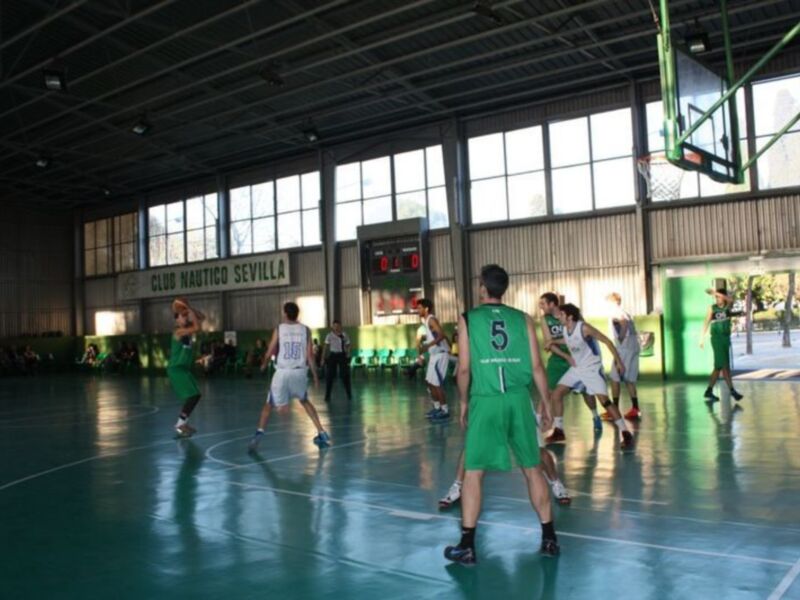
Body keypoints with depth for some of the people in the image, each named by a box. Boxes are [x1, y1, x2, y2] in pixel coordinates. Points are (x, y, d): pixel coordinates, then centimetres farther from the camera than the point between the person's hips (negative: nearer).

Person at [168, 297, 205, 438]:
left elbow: (202, 318, 14)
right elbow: (197, 328, -31)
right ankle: (180, 425, -6)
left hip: (184, 368, 9)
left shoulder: (187, 331, 9)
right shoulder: (179, 331, -17)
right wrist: (189, 311, -22)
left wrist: (190, 309, 2)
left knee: (195, 396, 12)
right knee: (192, 396, -13)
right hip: (176, 369, -9)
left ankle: (183, 422, 20)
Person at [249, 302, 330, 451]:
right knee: (305, 401, 24)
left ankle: (259, 432, -7)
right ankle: (321, 434, 19)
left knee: (269, 404, 13)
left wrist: (264, 364, 23)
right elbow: (310, 355, 0)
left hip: (282, 372, -2)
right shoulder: (305, 330, 4)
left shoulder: (279, 329, 1)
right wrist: (315, 376, 6)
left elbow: (270, 352, 2)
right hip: (300, 372, 2)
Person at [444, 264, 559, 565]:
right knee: (533, 469, 13)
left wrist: (464, 402, 12)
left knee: (473, 472, 5)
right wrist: (545, 402, 14)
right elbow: (537, 366, 5)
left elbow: (464, 368, -1)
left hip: (485, 401, -2)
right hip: (519, 399, 2)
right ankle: (549, 538, 18)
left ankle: (467, 545, 7)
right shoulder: (522, 319, 7)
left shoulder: (468, 319, 2)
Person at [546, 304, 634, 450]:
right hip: (576, 368, 7)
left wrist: (619, 362, -18)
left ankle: (626, 433, -9)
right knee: (556, 394, 0)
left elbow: (607, 341, -17)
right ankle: (558, 431, 13)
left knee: (604, 400, -18)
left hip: (592, 368, -7)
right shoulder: (564, 330, -2)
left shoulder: (584, 328, -22)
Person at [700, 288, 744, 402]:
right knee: (724, 365, -11)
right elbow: (706, 323, 1)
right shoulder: (712, 308, -1)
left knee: (719, 366, 7)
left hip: (726, 338, 4)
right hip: (716, 338, -4)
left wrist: (715, 292, -24)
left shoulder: (728, 306, 4)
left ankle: (709, 391, 14)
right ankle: (732, 390, -13)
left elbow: (731, 299, -19)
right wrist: (702, 338, -4)